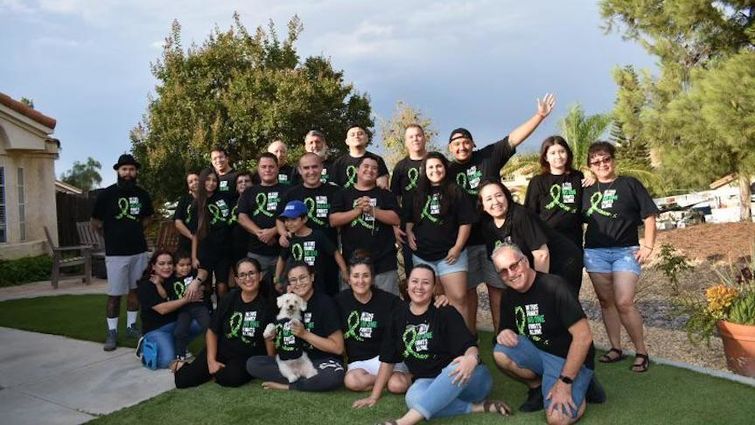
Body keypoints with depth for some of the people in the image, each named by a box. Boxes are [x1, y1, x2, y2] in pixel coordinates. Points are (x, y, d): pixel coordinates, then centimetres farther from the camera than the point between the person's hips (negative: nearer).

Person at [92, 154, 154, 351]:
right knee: (114, 294, -1)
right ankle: (112, 332, 8)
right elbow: (95, 222, 1)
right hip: (116, 253, -4)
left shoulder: (142, 194, 5)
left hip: (139, 250, 4)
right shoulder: (106, 194, -7)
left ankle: (131, 327, 23)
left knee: (135, 290, 12)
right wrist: (112, 237, 7)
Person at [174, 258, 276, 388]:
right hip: (220, 350, 2)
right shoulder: (230, 299, -2)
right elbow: (212, 331, 2)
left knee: (231, 378, -34)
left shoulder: (266, 303, -9)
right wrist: (211, 361, -5)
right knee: (182, 380, -8)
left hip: (248, 357, -2)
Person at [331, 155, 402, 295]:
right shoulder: (344, 195, 10)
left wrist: (372, 210, -13)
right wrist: (358, 210, -13)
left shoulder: (385, 195, 10)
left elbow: (396, 219, -2)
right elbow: (333, 220, -1)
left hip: (384, 262, 0)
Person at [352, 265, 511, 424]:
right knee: (413, 397, -34)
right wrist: (374, 396, 8)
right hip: (429, 381, 3)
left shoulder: (447, 312, -7)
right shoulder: (399, 316, 5)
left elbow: (469, 345, -20)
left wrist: (471, 358, -45)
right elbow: (388, 359, 9)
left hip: (463, 378, -2)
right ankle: (478, 407, -23)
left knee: (459, 366, -40)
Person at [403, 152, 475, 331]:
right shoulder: (416, 194, 10)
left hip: (450, 254, -3)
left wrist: (457, 247, -9)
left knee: (458, 299, -9)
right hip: (422, 255, 3)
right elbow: (408, 219, 19)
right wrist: (409, 234, 2)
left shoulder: (456, 192, 0)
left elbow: (465, 222, -2)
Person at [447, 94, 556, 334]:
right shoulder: (448, 171, 3)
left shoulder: (489, 156, 1)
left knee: (497, 287, 7)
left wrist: (540, 116, -14)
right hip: (464, 239, 1)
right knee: (467, 289, 8)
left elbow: (514, 138, -6)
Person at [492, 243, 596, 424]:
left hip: (570, 359, -6)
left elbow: (583, 336, -23)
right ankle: (537, 387, 4)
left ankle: (580, 385, 5)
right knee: (501, 353, -21)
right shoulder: (509, 297, 0)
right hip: (538, 353, 6)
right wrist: (504, 334, -14)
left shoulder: (553, 287, -21)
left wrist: (564, 381, -23)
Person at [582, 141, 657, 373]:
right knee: (606, 302, 7)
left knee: (624, 303, -13)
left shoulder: (630, 184, 3)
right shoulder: (588, 190, 12)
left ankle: (641, 351, 2)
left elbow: (649, 216, 1)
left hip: (626, 251, -4)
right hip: (595, 252, 4)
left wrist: (648, 246, -7)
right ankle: (615, 348, 18)